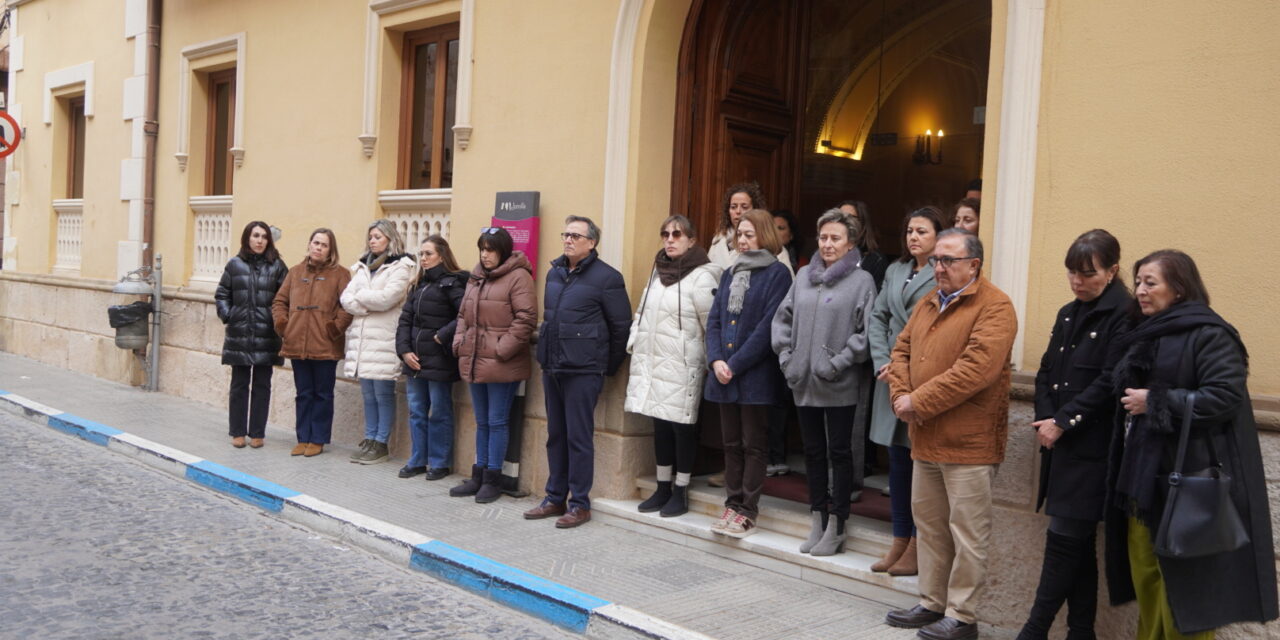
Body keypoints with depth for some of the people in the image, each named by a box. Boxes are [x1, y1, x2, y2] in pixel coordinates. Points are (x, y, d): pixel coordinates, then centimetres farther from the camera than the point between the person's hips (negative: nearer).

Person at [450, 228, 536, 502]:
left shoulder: (518, 277, -10)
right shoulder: (476, 277, 14)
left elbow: (526, 318, -16)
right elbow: (463, 313, 21)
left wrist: (503, 349, -18)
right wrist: (459, 341, 7)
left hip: (501, 364, -7)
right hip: (474, 361, 8)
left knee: (497, 422, 1)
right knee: (482, 422, 16)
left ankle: (493, 478, 10)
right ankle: (479, 475, 25)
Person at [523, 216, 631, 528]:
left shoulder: (606, 277, -9)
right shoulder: (554, 273, 13)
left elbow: (621, 327, -7)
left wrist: (608, 368, -2)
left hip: (583, 371, -7)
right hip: (552, 368, 7)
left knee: (579, 437, -3)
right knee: (556, 435, 13)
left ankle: (580, 504, 7)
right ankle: (555, 498, 23)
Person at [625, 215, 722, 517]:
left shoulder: (701, 277, -10)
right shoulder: (658, 271, 14)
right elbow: (643, 312, 20)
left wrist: (710, 364, -6)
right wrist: (634, 344, 11)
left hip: (681, 367, -7)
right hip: (652, 364, 7)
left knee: (682, 425, 1)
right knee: (660, 424, 13)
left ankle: (680, 491, 13)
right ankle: (663, 488, 24)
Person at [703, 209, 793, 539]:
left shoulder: (777, 273, -6)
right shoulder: (730, 274, 15)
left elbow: (768, 326, -14)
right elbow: (714, 320, 11)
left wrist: (735, 364, -15)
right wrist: (716, 360, -5)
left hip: (756, 374, -6)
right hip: (724, 373, 6)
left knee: (753, 444, 2)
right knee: (731, 443, 12)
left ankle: (747, 512, 9)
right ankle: (733, 504, 21)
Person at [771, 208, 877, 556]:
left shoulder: (862, 280, -6)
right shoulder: (804, 275, 10)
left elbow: (866, 332, -12)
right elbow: (782, 317, 15)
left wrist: (837, 364, -15)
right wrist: (785, 355, 5)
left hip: (840, 386, -5)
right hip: (804, 382, 5)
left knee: (840, 452, 4)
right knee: (813, 451, 13)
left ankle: (836, 528, 13)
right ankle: (818, 522, 25)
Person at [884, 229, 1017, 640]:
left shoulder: (994, 308, -12)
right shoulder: (929, 304, 15)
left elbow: (975, 369, -22)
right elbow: (902, 351, 15)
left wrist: (920, 402, -17)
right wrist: (901, 396, -3)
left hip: (968, 441, -8)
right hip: (926, 438, 8)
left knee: (967, 530, 1)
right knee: (928, 522, 16)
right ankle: (932, 603, 29)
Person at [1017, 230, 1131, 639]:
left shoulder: (1123, 315, -9)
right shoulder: (1068, 314, 15)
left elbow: (1109, 382, -16)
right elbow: (1046, 372, 12)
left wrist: (1062, 422, -15)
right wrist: (1045, 419, -3)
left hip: (1092, 448, -7)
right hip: (1060, 444, 8)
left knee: (1064, 539, -4)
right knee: (1078, 543, 12)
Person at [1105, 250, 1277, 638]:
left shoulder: (1209, 334, -10)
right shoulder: (1146, 336, 16)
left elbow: (1225, 397, -21)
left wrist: (1154, 402, -18)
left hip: (1186, 481, -8)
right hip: (1142, 476, 9)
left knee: (1182, 585, -2)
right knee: (1146, 577, 13)